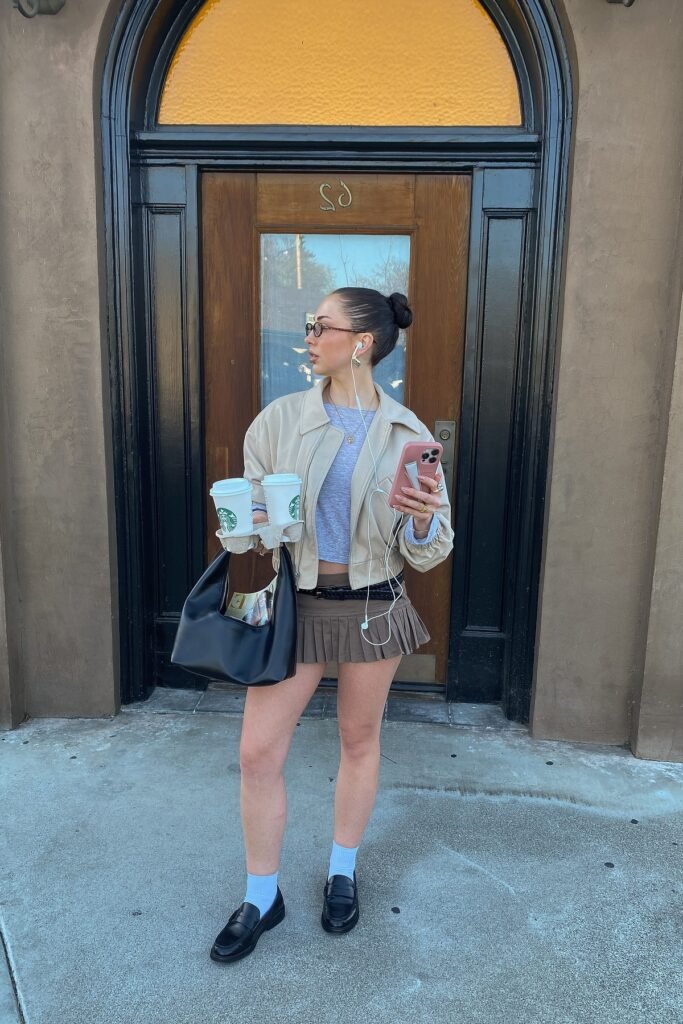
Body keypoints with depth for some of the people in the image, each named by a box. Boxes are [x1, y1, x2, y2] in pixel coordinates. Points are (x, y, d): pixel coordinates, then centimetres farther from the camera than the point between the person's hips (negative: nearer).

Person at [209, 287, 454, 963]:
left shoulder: (407, 432, -5)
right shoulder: (279, 419, -4)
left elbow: (428, 553, -2)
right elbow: (251, 506, 6)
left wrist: (424, 520, -24)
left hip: (373, 607, 0)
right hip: (295, 603, 1)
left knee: (359, 740, 16)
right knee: (257, 752, 2)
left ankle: (342, 874, 41)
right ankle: (261, 897, 27)